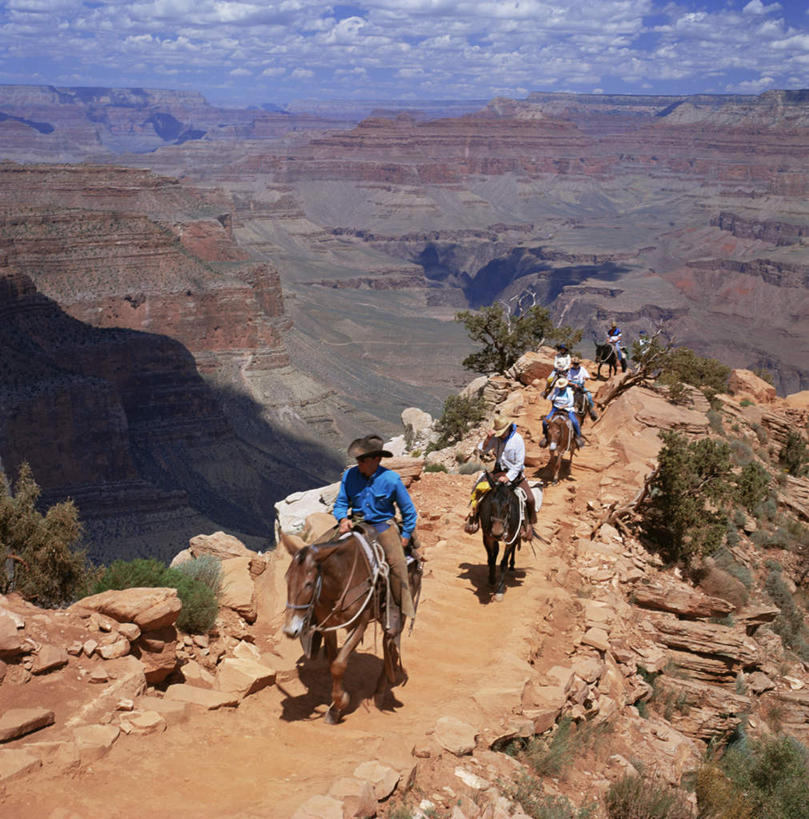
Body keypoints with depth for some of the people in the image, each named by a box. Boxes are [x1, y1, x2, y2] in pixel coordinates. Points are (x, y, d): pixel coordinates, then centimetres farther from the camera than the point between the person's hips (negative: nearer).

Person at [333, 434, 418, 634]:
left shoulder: (391, 479, -8)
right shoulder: (349, 475, -1)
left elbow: (409, 511, 2)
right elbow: (340, 503, 9)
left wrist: (405, 537, -2)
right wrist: (343, 519, -12)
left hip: (383, 525, -3)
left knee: (396, 561, -24)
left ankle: (397, 609, -10)